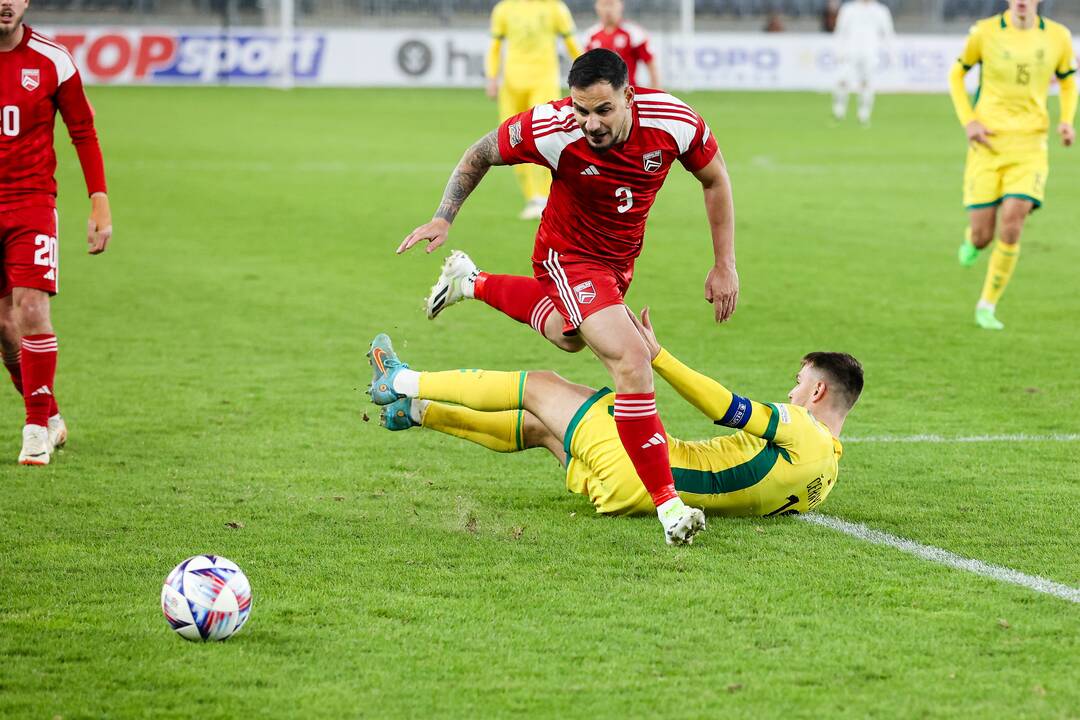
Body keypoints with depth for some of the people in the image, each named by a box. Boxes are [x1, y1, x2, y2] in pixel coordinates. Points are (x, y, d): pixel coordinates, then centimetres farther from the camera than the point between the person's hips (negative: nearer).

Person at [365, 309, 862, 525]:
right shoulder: (825, 475, 12)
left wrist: (656, 355, -17)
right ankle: (416, 411, 36)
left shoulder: (804, 431, -14)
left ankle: (406, 384, 17)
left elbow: (727, 409, -20)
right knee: (537, 426, 24)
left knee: (539, 386, 4)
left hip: (634, 472, -8)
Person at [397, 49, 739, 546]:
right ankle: (667, 504, -18)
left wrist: (725, 265, -6)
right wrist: (443, 218, -16)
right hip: (570, 256, -5)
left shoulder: (674, 122, -27)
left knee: (570, 336, 32)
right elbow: (481, 154, -12)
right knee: (631, 362, -24)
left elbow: (714, 179, -7)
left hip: (621, 256, 5)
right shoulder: (551, 129, -33)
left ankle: (473, 283, 55)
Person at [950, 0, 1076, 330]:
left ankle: (987, 306, 4)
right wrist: (968, 120, -3)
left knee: (1011, 227, -14)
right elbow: (957, 73, 10)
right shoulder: (985, 32, -4)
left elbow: (1068, 80, 19)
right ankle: (972, 240, 37)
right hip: (988, 143, -1)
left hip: (1030, 145, 1)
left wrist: (1067, 120, 1)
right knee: (983, 235, -4)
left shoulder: (1057, 36, 2)